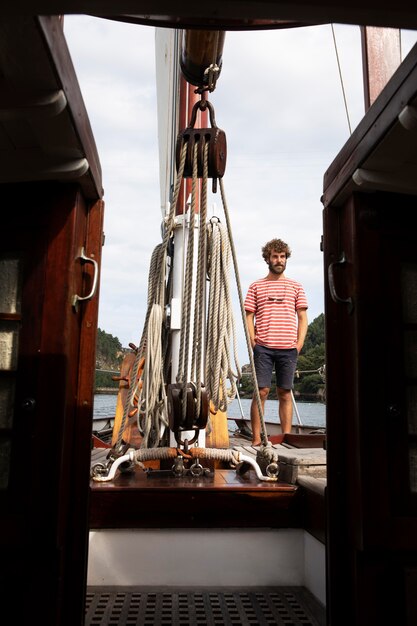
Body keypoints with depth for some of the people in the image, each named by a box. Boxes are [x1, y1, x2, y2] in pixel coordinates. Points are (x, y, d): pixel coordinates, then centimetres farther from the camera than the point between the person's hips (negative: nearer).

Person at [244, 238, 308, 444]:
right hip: (263, 347, -1)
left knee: (285, 393, 6)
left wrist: (299, 343, 1)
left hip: (288, 348, 2)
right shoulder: (256, 286, 11)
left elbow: (302, 318, 12)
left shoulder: (296, 287, 14)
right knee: (261, 391, -5)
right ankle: (256, 439, -1)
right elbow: (249, 316, 7)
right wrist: (253, 341, -5)